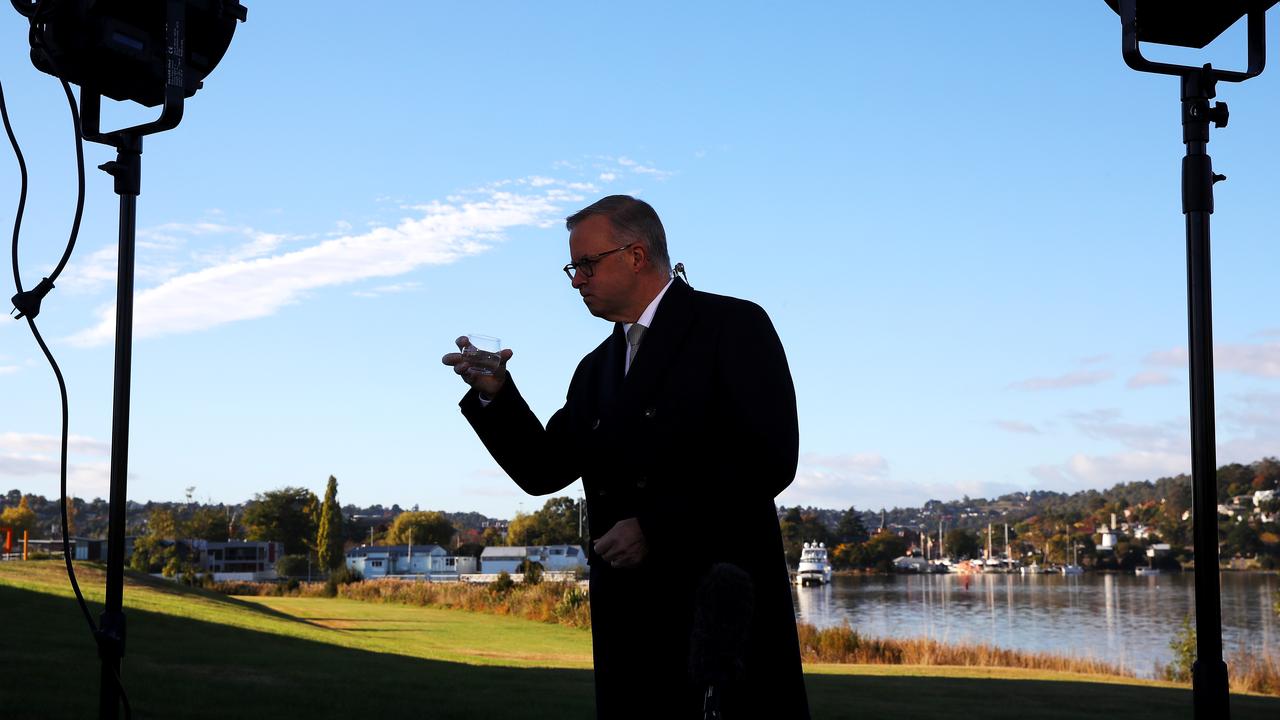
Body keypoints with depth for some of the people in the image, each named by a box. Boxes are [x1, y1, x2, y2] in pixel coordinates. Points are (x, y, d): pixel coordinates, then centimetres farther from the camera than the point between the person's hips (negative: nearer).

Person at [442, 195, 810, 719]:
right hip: (629, 620, 6)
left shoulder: (734, 326, -3)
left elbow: (769, 459, -13)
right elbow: (544, 471, 15)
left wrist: (655, 527, -15)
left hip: (723, 604, -6)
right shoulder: (596, 370, 19)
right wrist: (496, 394, 0)